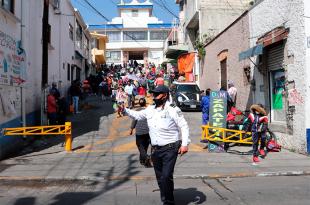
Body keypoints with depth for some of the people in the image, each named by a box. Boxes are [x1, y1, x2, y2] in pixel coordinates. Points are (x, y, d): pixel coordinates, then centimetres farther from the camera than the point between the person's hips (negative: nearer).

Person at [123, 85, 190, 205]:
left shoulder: (172, 109, -9)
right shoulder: (150, 109, 10)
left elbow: (184, 126, -9)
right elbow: (137, 115, 22)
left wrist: (185, 144, -17)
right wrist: (124, 110, 9)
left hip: (170, 149, -6)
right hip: (155, 149, 7)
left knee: (166, 177, -14)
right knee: (160, 178, 14)